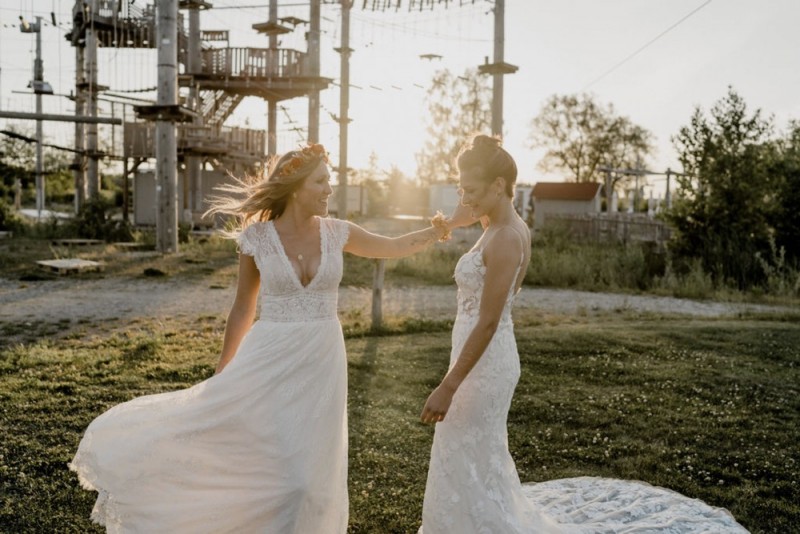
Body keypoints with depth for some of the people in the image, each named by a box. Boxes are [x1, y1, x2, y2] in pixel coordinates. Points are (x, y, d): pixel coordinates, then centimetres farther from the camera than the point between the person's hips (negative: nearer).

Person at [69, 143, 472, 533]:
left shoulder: (336, 233, -1)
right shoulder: (257, 237, -8)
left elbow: (396, 247, 12)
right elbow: (243, 309, 1)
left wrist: (449, 224, 2)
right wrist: (222, 373, 7)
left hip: (321, 362, 3)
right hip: (271, 361, -2)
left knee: (311, 466, 10)